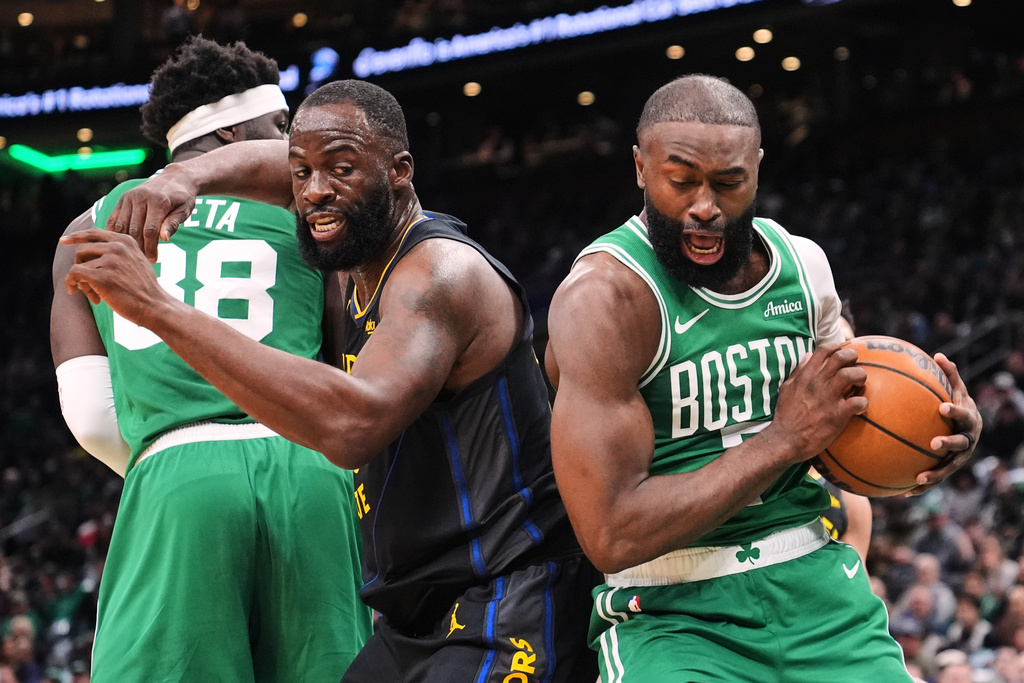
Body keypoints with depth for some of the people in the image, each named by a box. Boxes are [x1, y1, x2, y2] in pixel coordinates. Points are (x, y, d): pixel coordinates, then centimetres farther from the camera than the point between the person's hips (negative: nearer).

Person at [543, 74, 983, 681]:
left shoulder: (804, 266, 5)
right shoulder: (604, 294, -16)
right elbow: (613, 535, -23)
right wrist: (786, 439, -19)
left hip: (815, 583, 6)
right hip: (672, 609, -5)